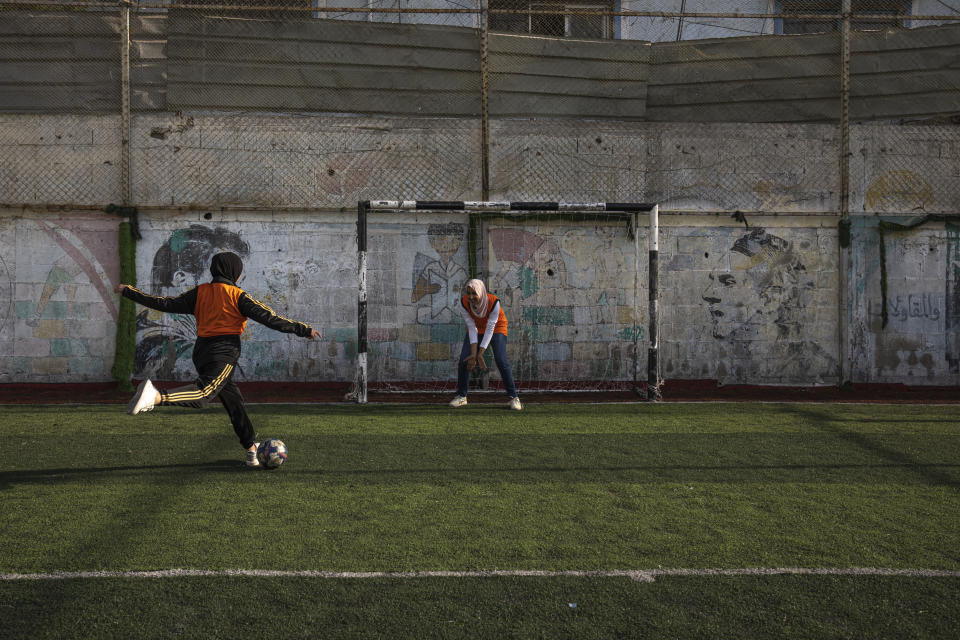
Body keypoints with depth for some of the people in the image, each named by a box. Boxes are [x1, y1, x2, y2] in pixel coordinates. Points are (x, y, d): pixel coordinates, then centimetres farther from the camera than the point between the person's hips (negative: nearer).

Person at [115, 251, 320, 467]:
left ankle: (251, 449, 22)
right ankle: (157, 397, -52)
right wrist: (303, 330, -3)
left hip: (202, 350, 7)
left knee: (233, 400, 16)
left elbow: (166, 304, 12)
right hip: (224, 353, -7)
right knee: (202, 394, -27)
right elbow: (268, 318, -6)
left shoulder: (200, 292, 13)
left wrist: (129, 292, 25)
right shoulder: (237, 296, -1)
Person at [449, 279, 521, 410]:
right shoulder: (464, 302, -28)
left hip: (497, 327, -3)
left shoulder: (494, 303, -36)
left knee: (501, 360, -20)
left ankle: (514, 397, -11)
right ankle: (461, 396, 9)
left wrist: (480, 354, -32)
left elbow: (490, 329, -30)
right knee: (463, 361, -8)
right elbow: (472, 328, -23)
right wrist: (473, 354, -28)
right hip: (476, 327, 3)